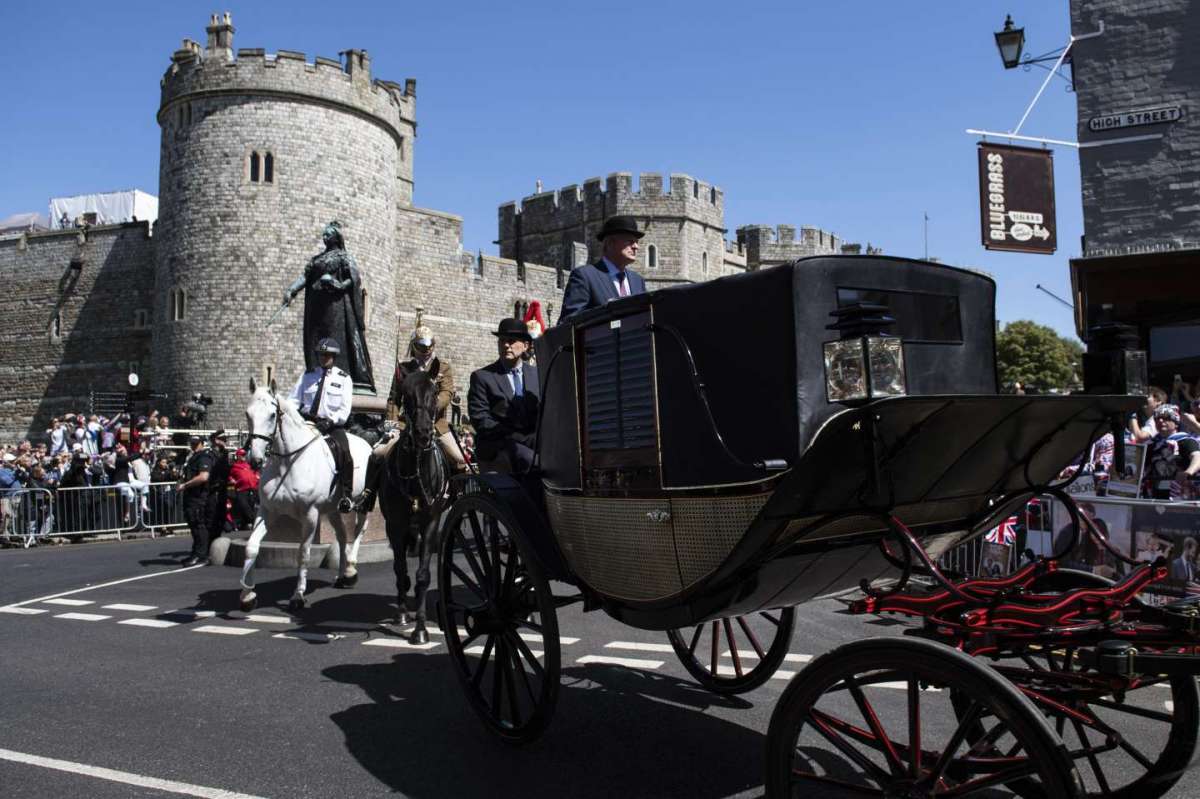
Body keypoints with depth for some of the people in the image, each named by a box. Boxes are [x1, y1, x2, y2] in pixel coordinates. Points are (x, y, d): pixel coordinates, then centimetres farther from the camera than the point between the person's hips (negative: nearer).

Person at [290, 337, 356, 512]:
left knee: (344, 451, -26)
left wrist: (329, 422, -19)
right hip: (307, 421, 3)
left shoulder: (343, 378, 5)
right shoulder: (307, 375, 13)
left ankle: (346, 495, -21)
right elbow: (294, 400, 10)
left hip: (333, 424, -3)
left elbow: (344, 409, -3)